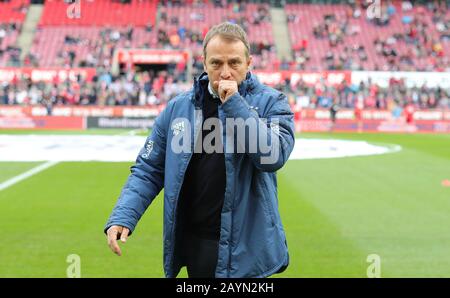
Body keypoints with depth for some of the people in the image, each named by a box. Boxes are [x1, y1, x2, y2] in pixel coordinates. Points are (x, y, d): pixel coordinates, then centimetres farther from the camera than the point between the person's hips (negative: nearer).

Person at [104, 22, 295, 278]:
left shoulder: (271, 102, -4)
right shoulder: (179, 107, 3)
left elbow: (274, 156, -20)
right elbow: (149, 171, 6)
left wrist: (234, 104, -19)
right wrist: (122, 217, -8)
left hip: (246, 250, -3)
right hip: (194, 246, 3)